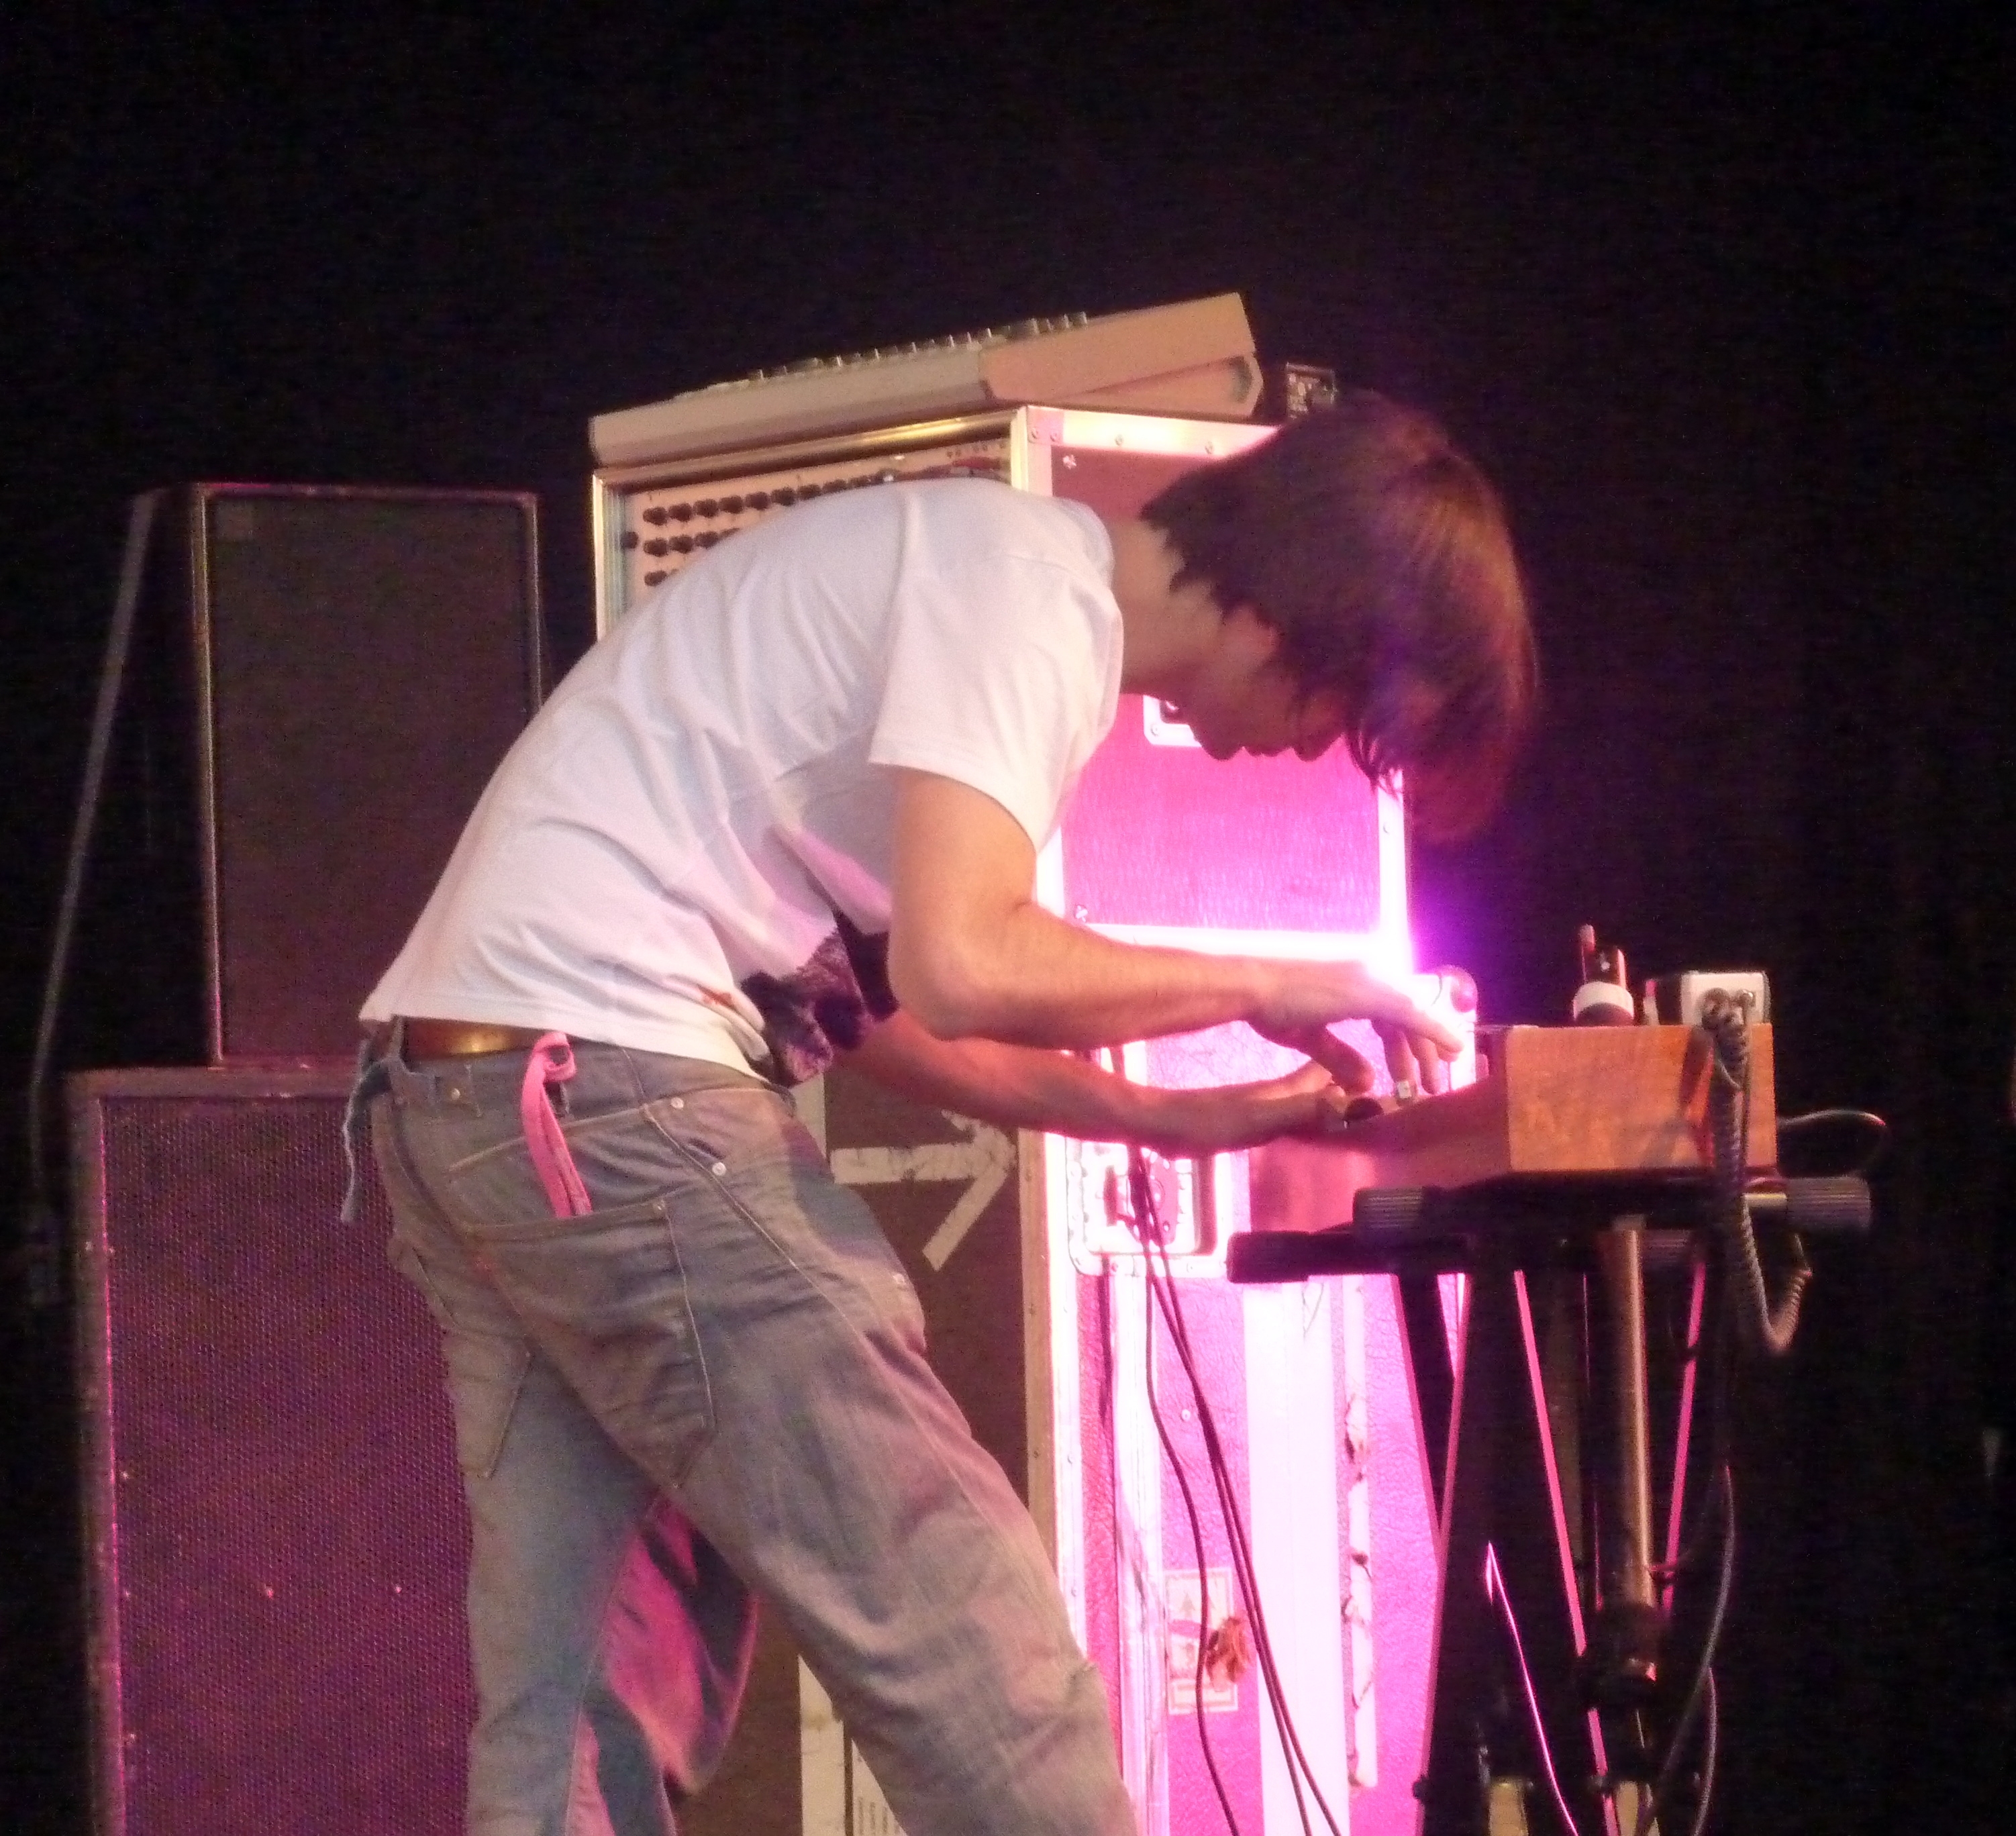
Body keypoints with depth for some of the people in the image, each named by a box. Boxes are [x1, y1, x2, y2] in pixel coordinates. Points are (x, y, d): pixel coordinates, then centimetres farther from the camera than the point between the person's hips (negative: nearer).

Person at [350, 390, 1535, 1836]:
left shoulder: (1030, 587, 20)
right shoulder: (1029, 582, -10)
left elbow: (863, 992, 22)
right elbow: (962, 965, -22)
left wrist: (1161, 1119, 17)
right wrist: (1268, 986, -7)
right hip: (606, 1087, -10)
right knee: (968, 1648, -7)